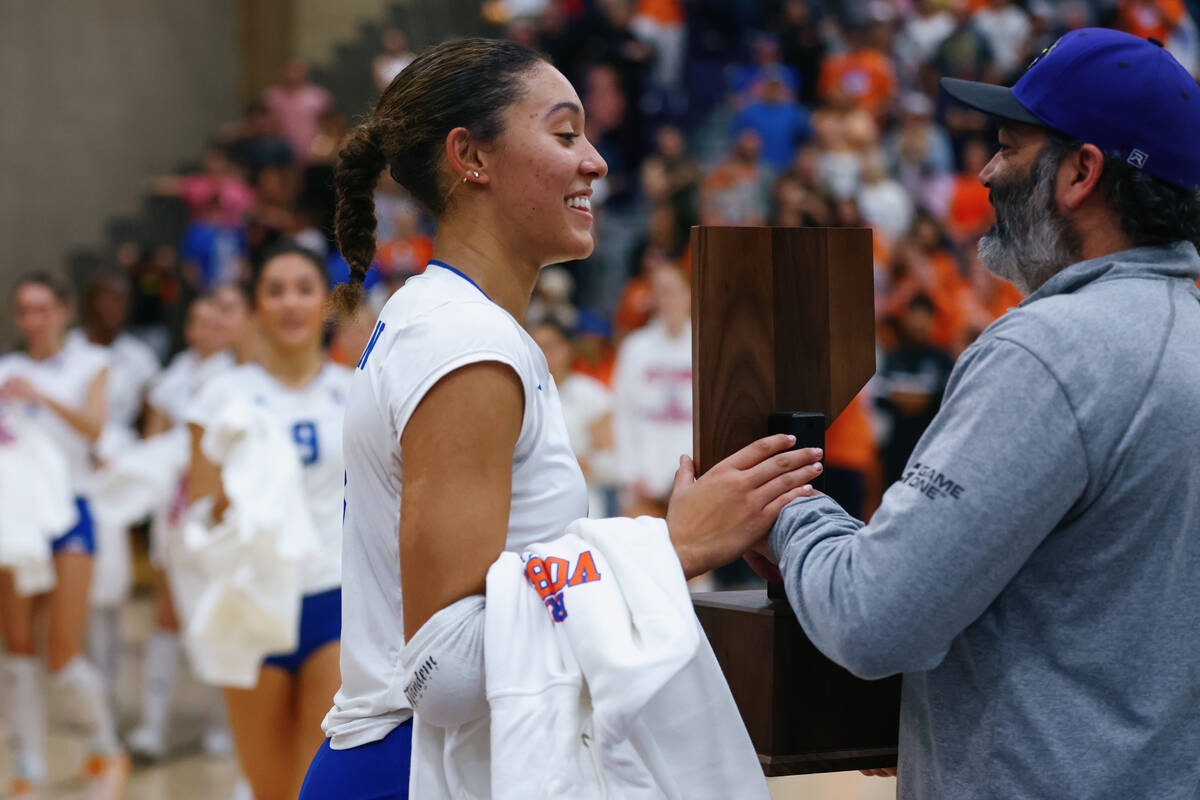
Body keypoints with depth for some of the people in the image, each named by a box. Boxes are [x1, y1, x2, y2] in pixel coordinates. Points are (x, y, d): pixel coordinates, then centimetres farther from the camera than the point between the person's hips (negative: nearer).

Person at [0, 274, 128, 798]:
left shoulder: (89, 364, 5)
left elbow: (95, 427, -12)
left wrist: (43, 396, -28)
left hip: (68, 507, -3)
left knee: (63, 659, -7)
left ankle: (107, 749, 18)